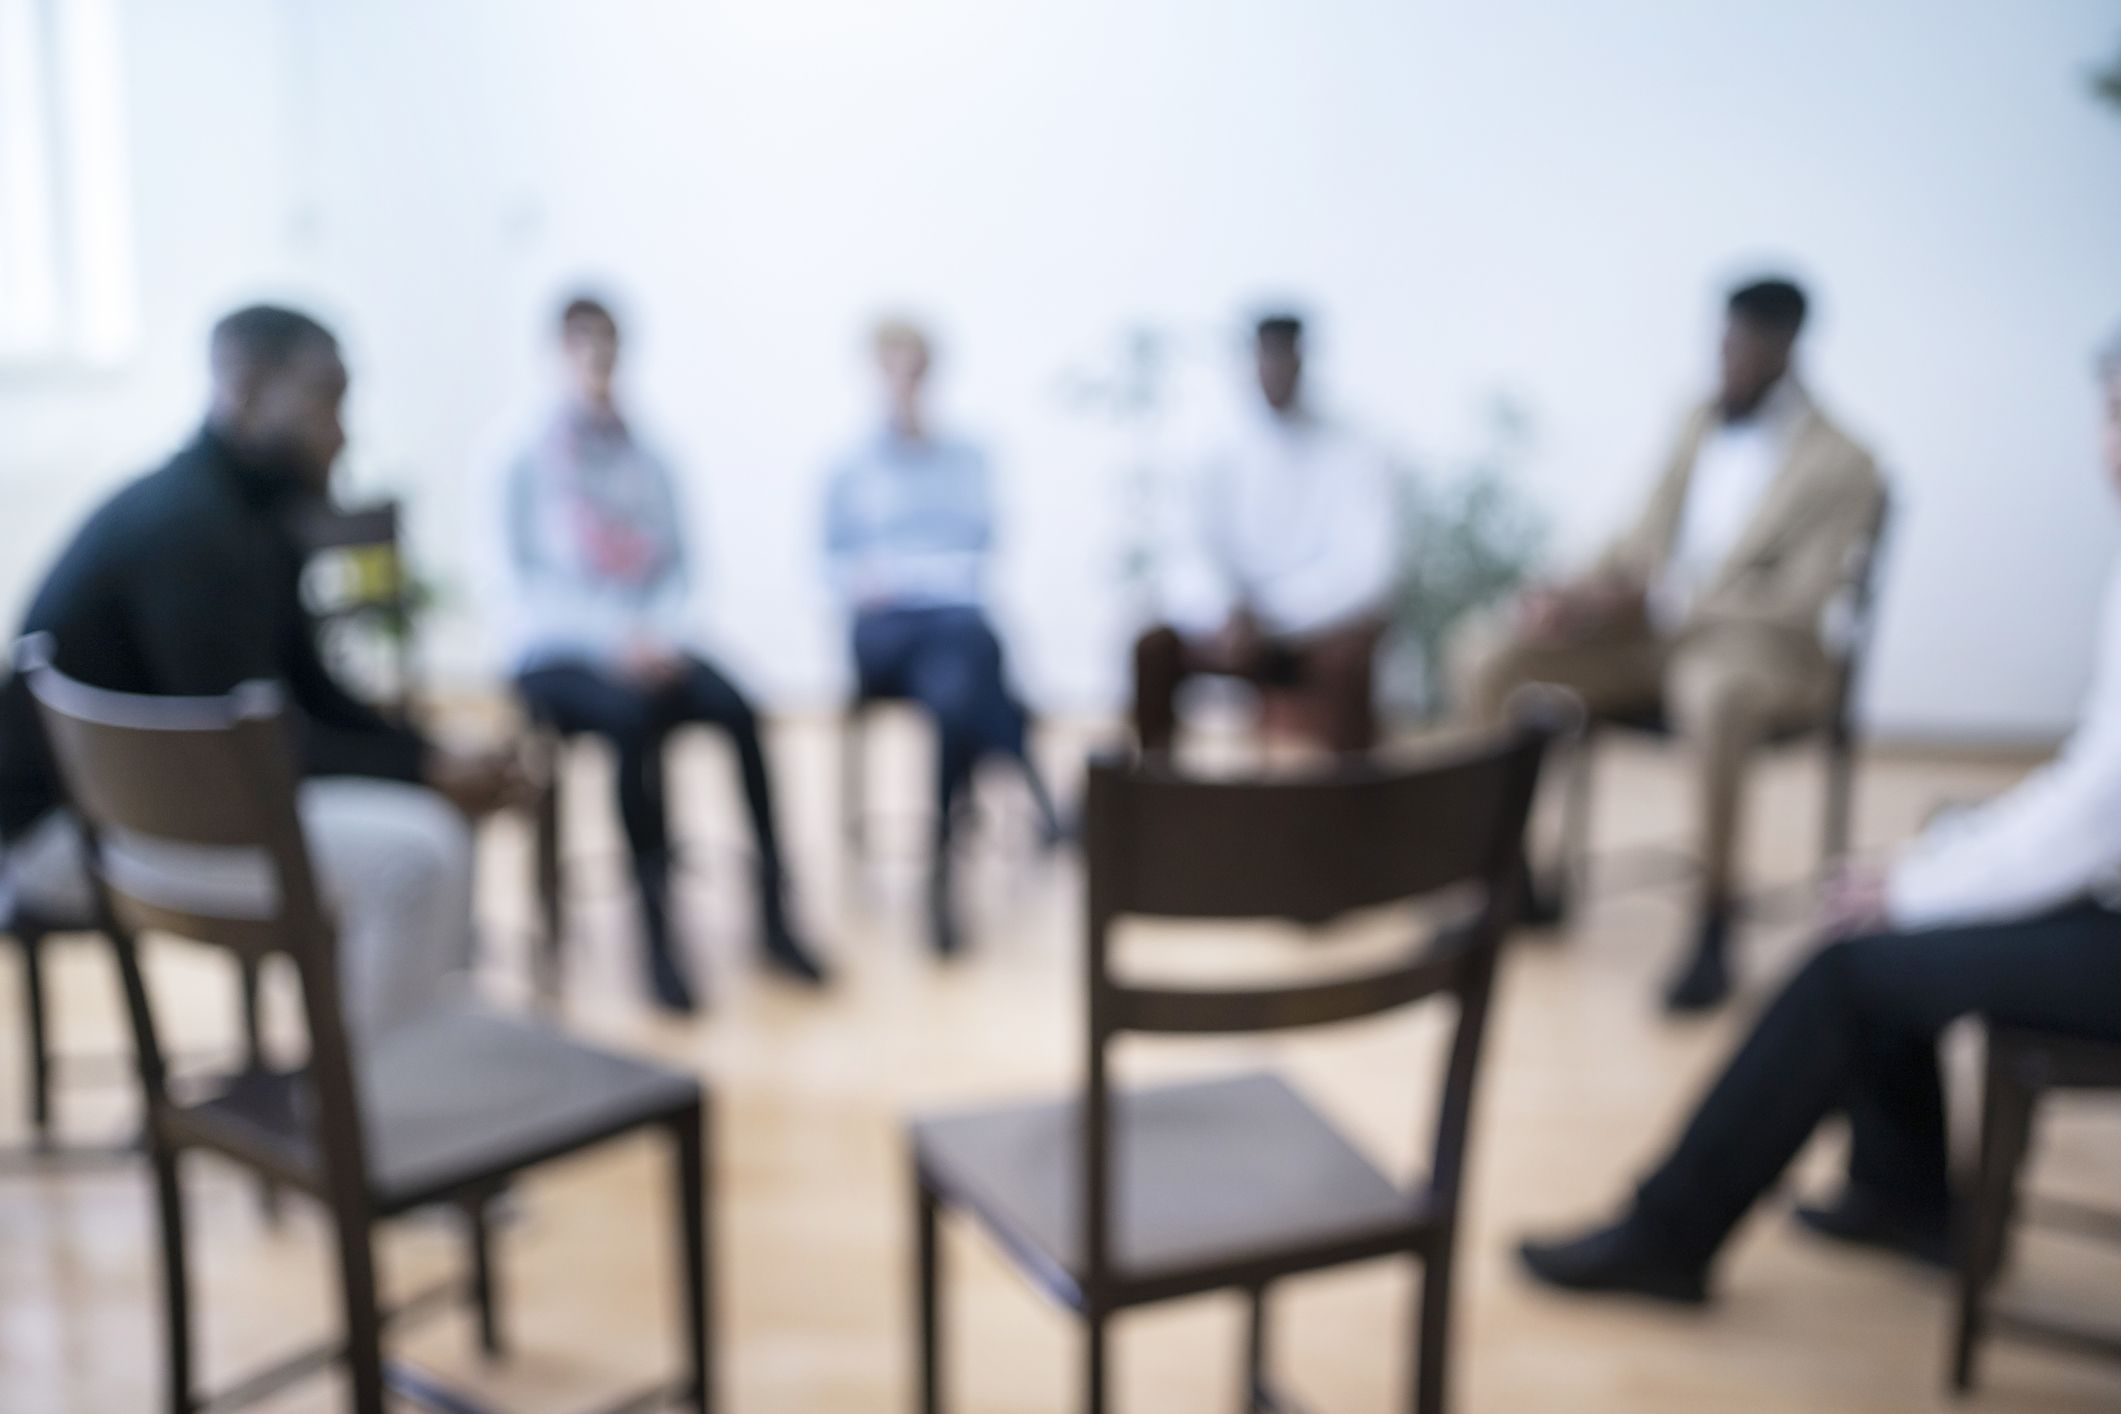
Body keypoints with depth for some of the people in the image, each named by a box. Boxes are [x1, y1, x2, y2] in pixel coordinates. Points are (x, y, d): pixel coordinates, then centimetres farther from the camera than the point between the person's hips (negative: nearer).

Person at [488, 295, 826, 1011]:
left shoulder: (648, 461, 13)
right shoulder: (524, 461, 2)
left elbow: (678, 565, 12)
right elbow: (516, 578, -5)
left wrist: (667, 634, -9)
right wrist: (611, 639, -17)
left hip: (648, 649, 3)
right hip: (558, 655, -3)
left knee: (734, 707, -27)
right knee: (632, 717, -35)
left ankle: (774, 911, -23)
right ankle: (656, 936, -30)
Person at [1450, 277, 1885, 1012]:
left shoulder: (1839, 465, -8)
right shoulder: (1703, 424, 11)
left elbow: (1793, 601, -17)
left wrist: (1624, 605, -25)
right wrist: (1589, 590, -12)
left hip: (1760, 649, -6)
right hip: (1657, 629, 6)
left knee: (1710, 690, -44)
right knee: (1485, 650, -14)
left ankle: (1713, 934, -31)